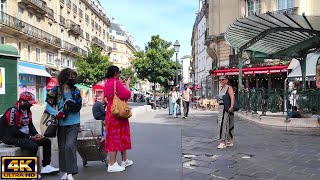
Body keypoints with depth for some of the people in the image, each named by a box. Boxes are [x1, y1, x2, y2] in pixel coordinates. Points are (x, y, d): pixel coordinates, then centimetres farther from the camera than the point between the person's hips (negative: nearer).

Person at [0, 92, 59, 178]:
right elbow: (13, 130, -24)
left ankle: (46, 166, 3)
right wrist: (30, 137, -20)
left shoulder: (27, 110, 7)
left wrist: (36, 134, -4)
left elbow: (30, 125, 15)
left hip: (25, 135, 10)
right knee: (33, 146, -31)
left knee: (47, 141, 2)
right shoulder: (13, 111, -21)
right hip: (11, 137, -10)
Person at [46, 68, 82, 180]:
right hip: (61, 123, 1)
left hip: (73, 123, -1)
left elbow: (78, 107, -1)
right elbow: (48, 105, -2)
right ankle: (65, 171, 23)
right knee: (62, 147, 8)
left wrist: (72, 105, -19)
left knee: (70, 146, -13)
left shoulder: (76, 91, 1)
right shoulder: (56, 90, -1)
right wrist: (57, 114, -16)